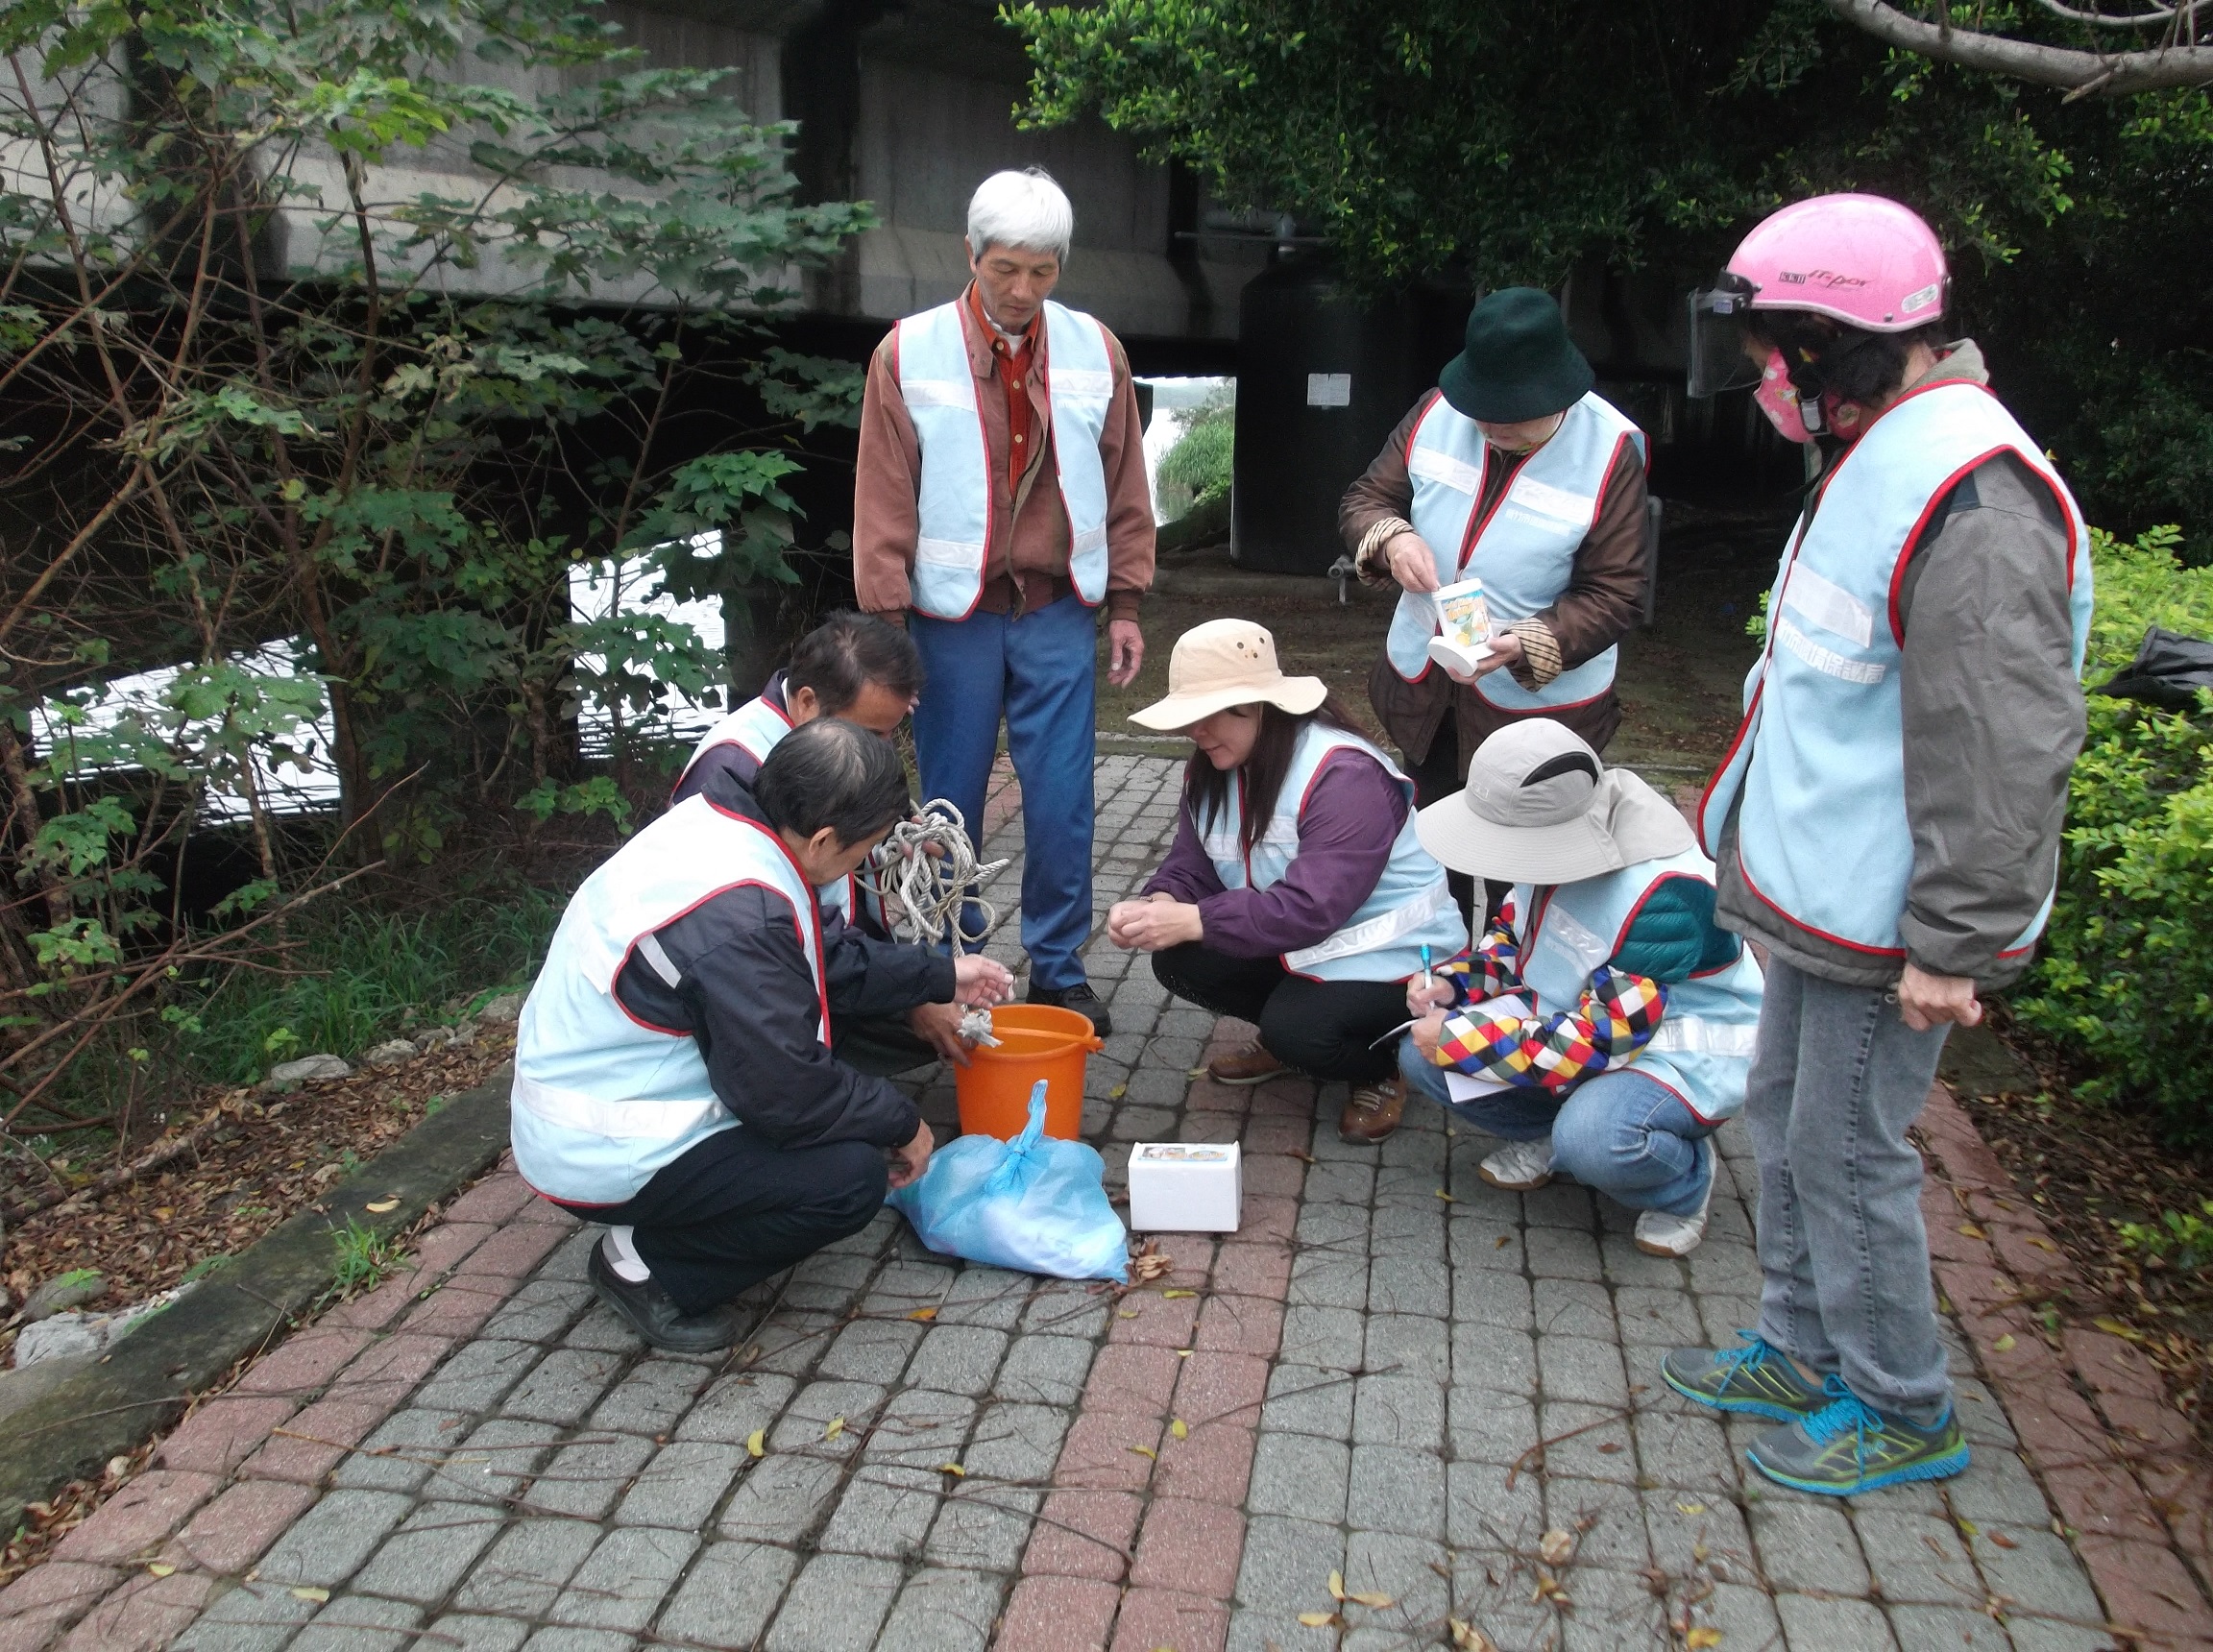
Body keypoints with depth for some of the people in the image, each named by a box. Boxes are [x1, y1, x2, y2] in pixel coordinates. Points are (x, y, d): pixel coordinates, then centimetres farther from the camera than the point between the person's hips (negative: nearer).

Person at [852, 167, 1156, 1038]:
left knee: (1061, 804, 3)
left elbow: (1124, 487, 10)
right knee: (949, 803, 7)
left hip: (1058, 612, 2)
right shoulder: (909, 352, -2)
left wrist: (1125, 605, 7)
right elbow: (883, 499, -2)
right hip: (953, 615, -1)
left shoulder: (1093, 351, 5)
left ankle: (1059, 971, 18)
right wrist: (887, 622, -6)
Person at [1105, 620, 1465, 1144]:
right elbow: (1191, 865, -5)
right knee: (1178, 961, -13)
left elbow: (1311, 905, -36)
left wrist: (1192, 921, -41)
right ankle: (1286, 1038, 12)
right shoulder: (1212, 769, -1)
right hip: (1294, 946, 8)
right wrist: (1159, 905, -29)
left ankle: (1381, 1068, 3)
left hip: (1391, 954, -8)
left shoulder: (1344, 774, -28)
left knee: (1296, 1028, -32)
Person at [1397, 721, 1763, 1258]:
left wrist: (1458, 1039, -26)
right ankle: (1544, 1133, 14)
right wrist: (1451, 984, -11)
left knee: (1591, 1140, -37)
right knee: (1421, 1055, -9)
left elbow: (1603, 1038, -30)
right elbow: (1511, 937, 10)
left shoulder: (1665, 891, -32)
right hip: (1567, 1015, 7)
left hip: (1682, 1049, -7)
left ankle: (1686, 1179, -3)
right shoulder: (1557, 844, -9)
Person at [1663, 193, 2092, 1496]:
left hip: (1883, 925, -10)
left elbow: (2004, 754, -26)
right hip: (1822, 894, 10)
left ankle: (1902, 1410, 25)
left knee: (1847, 1150, 4)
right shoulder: (1883, 458, 10)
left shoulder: (1969, 498, -24)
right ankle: (1807, 1351, 39)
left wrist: (1957, 946, -23)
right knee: (1786, 1113, 20)